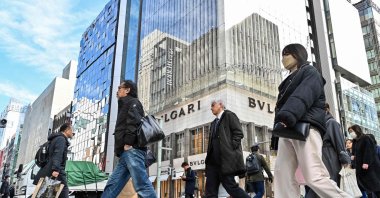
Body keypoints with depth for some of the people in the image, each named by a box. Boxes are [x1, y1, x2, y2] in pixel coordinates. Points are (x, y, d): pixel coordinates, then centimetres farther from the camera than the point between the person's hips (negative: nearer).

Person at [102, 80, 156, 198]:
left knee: (142, 186, -17)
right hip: (126, 153, 10)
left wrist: (128, 142, -20)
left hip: (132, 150, -10)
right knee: (111, 187, 6)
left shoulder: (132, 102, 6)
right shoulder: (125, 105, 33)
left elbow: (134, 121, -14)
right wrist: (119, 150, 16)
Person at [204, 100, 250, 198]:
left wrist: (230, 148, -15)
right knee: (210, 190, 1)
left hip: (226, 159, -8)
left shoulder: (229, 115, 3)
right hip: (213, 161, 8)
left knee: (230, 186, -9)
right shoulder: (214, 123, 26)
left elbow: (239, 133, -8)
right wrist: (209, 157, 12)